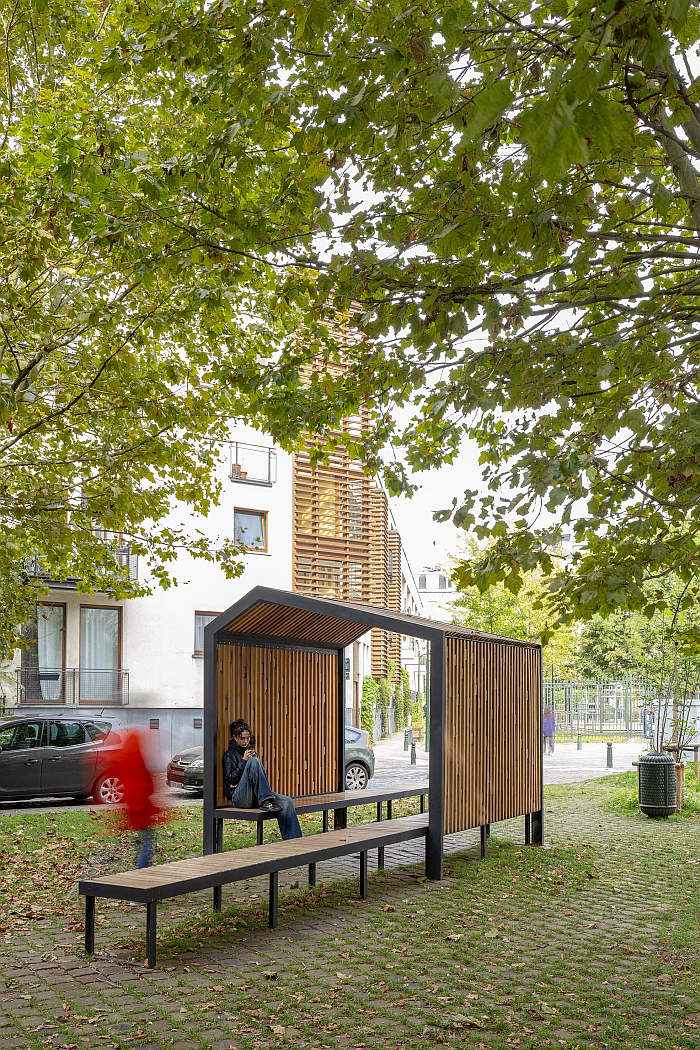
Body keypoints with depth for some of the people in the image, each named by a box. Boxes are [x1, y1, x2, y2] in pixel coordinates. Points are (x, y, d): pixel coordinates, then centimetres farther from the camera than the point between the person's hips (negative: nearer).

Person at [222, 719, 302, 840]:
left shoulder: (251, 752, 26)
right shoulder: (230, 755, 7)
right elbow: (231, 779, -5)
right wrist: (244, 761, -13)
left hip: (255, 796, 6)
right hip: (239, 797, -6)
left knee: (286, 801, -21)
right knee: (254, 761, -28)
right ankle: (265, 802, -36)